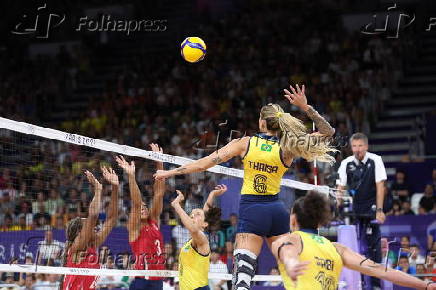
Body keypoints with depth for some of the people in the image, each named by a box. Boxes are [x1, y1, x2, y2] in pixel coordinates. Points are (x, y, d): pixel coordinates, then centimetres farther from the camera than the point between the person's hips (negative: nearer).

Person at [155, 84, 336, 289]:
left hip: (251, 209, -3)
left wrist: (170, 172, 7)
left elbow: (204, 163, -1)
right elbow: (328, 132, 8)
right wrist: (306, 107, 0)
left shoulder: (245, 143, -2)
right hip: (277, 209, 3)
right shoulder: (286, 148, 0)